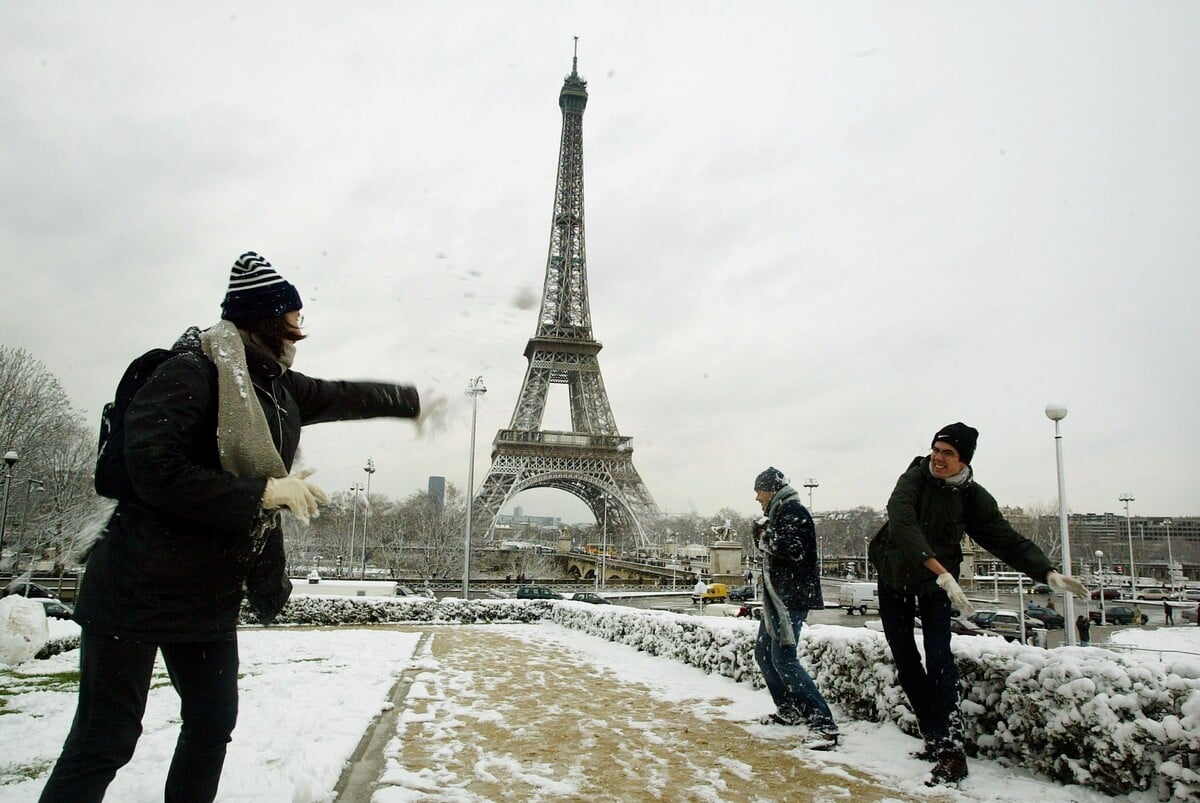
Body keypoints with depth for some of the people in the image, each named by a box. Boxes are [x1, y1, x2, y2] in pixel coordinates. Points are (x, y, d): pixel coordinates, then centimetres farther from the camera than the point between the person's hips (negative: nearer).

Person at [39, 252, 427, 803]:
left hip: (211, 597, 8)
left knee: (212, 722, 16)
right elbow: (153, 469, -25)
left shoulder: (277, 387, 7)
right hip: (137, 589, -8)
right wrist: (262, 492, -23)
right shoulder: (193, 371, -17)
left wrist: (412, 400, 34)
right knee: (105, 738, -1)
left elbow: (343, 396, 23)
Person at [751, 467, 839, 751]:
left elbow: (795, 549, -25)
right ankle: (790, 710, 27)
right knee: (763, 652, 16)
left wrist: (767, 536, -15)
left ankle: (824, 724, -15)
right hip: (777, 597, 11)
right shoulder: (778, 513, 18)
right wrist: (761, 535, 5)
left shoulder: (793, 511, -13)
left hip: (792, 597, -11)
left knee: (783, 658, -16)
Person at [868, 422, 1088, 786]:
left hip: (936, 581, 0)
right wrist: (944, 574, -48)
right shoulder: (914, 479, -23)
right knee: (904, 659, 6)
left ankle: (952, 749, -12)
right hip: (894, 577, 0)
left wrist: (1049, 573, -23)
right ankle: (935, 737, 21)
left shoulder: (972, 497, -13)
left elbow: (1007, 539, -9)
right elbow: (902, 525, -39)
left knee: (938, 657, -16)